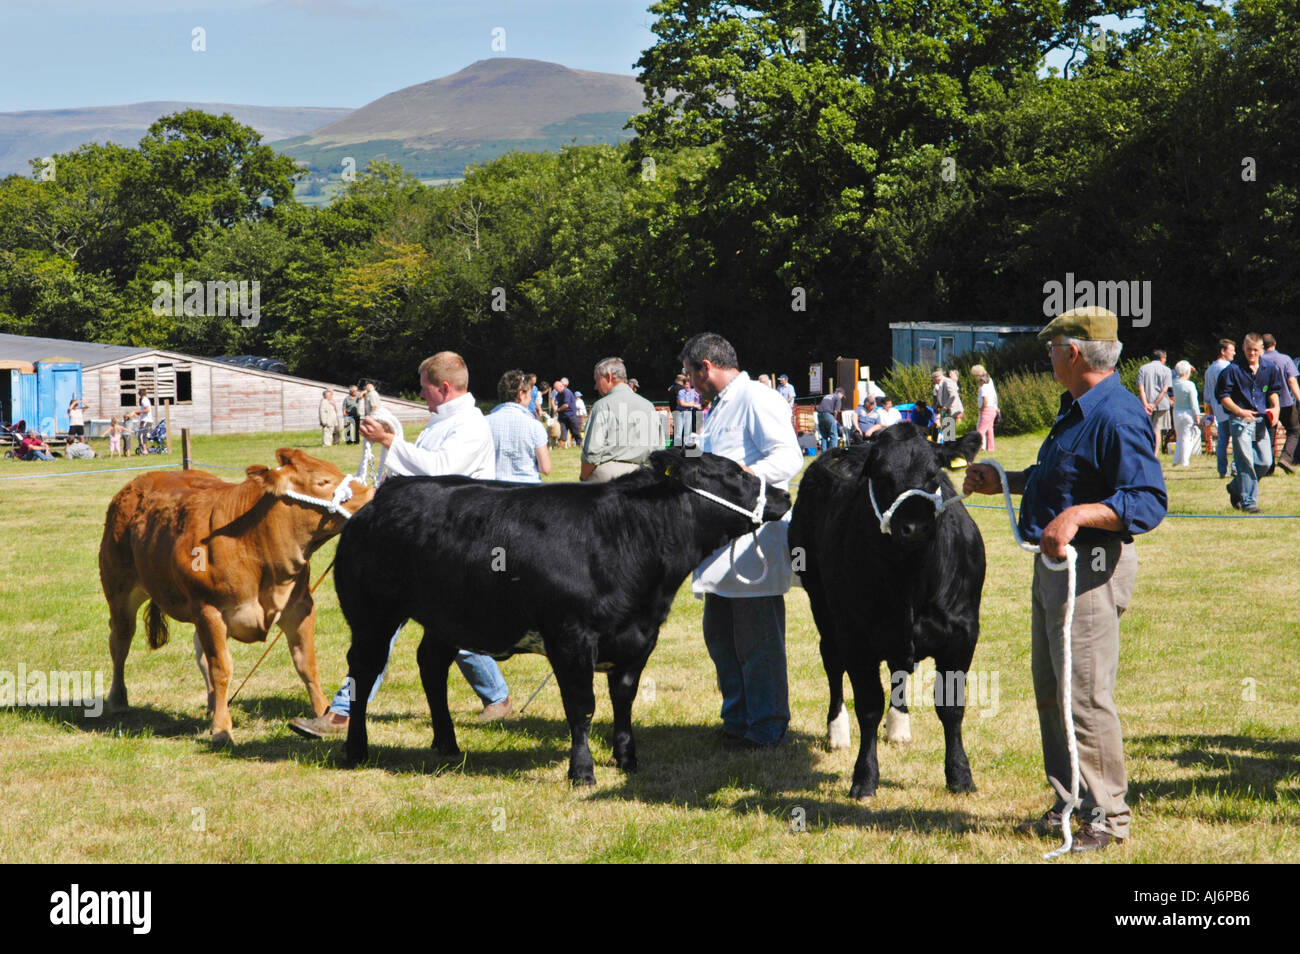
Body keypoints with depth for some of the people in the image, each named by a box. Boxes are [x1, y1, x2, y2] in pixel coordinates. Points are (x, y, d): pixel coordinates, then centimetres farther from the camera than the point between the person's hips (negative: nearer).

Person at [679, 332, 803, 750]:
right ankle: (737, 720, 26)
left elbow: (789, 457, -22)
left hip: (756, 541, -10)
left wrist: (746, 475, -35)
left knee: (757, 640, -5)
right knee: (720, 635, 15)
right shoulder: (720, 408, 23)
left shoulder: (758, 399, -9)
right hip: (723, 543, 10)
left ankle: (766, 729, 3)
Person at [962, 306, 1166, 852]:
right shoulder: (1076, 409, 15)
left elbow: (1148, 500, -27)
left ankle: (1108, 815, 1)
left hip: (1091, 568, -11)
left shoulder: (1117, 415, -19)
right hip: (1053, 563, 11)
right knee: (1051, 690, 16)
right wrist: (1004, 481, 30)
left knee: (1086, 695, -8)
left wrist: (1078, 516, -37)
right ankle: (1070, 801, 27)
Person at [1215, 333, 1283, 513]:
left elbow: (1273, 391, 21)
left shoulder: (1269, 369, 6)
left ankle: (1236, 487, 25)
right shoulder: (1233, 370, -8)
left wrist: (1275, 407, 1)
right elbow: (1222, 396, -6)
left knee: (1265, 461, 4)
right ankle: (1248, 501, -4)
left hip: (1260, 420, 5)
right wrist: (1240, 411, -17)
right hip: (1240, 421, -5)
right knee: (1246, 461, -10)